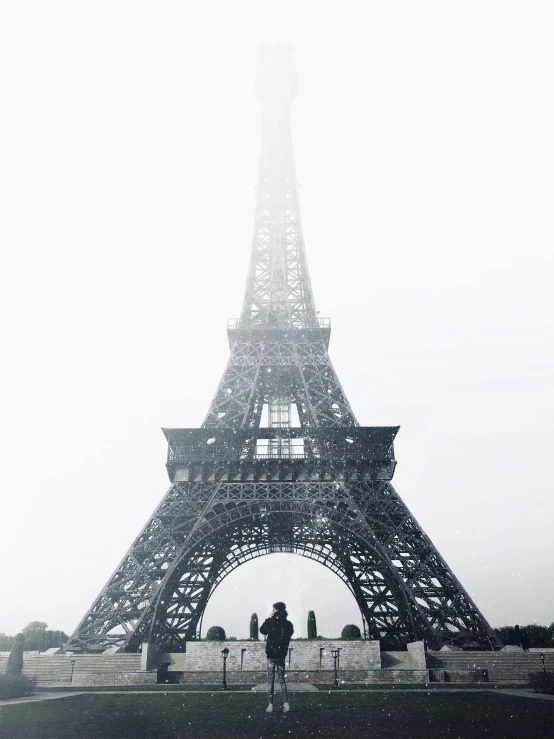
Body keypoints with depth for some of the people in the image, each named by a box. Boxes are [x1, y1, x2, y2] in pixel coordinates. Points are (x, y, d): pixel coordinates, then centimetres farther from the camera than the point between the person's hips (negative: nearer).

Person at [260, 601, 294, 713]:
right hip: (282, 655, 3)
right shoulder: (288, 624, -5)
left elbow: (262, 630, 6)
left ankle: (270, 705, 5)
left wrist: (268, 618, 7)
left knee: (270, 680, 5)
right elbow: (290, 634, 11)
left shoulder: (270, 621, -12)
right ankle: (286, 704, 6)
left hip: (271, 655, -3)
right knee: (282, 680, 12)